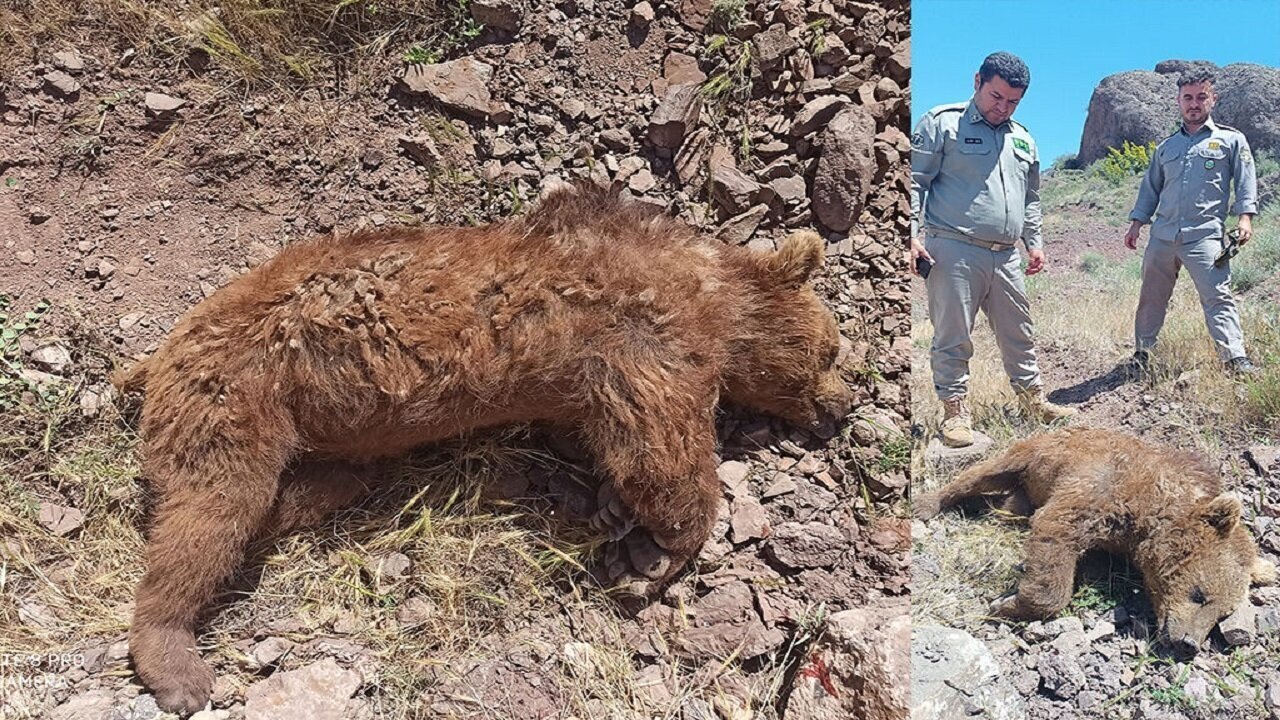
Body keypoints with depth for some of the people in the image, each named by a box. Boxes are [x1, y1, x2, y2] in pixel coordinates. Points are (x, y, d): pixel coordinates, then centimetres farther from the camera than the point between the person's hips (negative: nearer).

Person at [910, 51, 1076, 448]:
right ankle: (955, 411, 9)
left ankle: (1033, 399, 27)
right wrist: (911, 235, -14)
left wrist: (1034, 243, 22)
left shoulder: (1022, 139, 19)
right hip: (954, 252, -6)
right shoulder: (942, 123, -1)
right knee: (953, 338, -1)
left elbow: (1030, 199, 28)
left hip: (1005, 256, 6)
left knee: (1018, 333, 14)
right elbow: (915, 181, -5)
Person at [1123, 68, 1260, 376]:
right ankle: (1142, 353, 21)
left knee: (1218, 297, -13)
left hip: (1205, 235, -4)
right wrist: (1136, 223, 13)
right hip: (1162, 235, 4)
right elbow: (1150, 188, 22)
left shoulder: (1231, 139, 9)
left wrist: (1245, 216, -12)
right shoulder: (1167, 146, 20)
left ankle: (1235, 358, -13)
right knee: (1151, 298, 9)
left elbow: (1246, 180, 2)